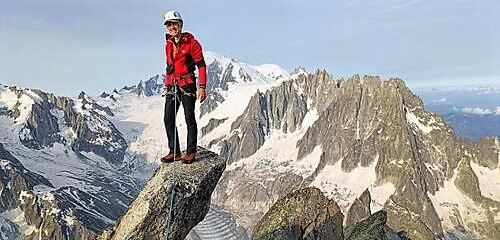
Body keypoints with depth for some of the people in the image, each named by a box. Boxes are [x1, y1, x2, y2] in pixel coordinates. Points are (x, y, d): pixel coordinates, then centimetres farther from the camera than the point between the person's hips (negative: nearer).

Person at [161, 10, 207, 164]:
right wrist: (166, 85, 16)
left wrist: (202, 87, -14)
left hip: (187, 84, -6)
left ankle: (191, 152, 6)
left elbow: (201, 66, -7)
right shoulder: (168, 45, 14)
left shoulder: (191, 43, -5)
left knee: (189, 119, -2)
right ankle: (174, 152, 11)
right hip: (171, 86, 6)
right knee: (168, 119, 2)